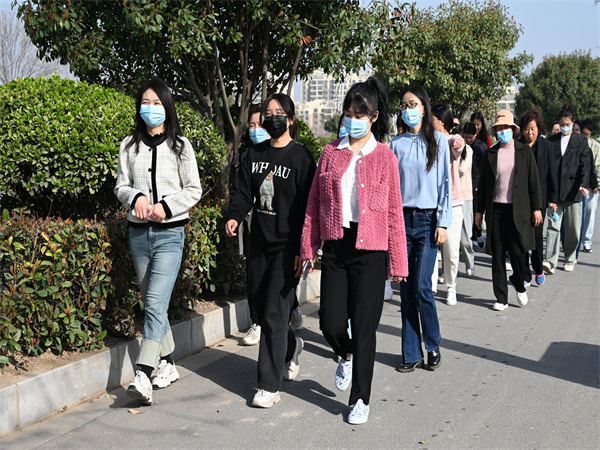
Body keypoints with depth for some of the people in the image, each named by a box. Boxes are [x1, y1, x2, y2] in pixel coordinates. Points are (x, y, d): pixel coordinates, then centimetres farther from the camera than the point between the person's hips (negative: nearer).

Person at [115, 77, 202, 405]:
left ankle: (143, 377, -20)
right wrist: (136, 197, -11)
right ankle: (167, 365, 25)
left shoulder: (180, 145, 2)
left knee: (156, 303, -15)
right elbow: (120, 187, 11)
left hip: (170, 233, -4)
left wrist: (166, 206, -13)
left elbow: (194, 190, 2)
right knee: (152, 302, 11)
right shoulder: (129, 146, 10)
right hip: (139, 232, 4)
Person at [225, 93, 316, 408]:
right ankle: (291, 347, 43)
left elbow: (308, 205, -8)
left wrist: (303, 248, -13)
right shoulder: (254, 155, 11)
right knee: (262, 309, 13)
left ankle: (269, 386, 0)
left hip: (287, 246, -6)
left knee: (274, 314, -8)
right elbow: (242, 192, 9)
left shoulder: (301, 157, -6)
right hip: (259, 243, 6)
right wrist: (234, 216, -12)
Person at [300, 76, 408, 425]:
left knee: (364, 326, 1)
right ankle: (347, 356, 37)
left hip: (370, 251, -2)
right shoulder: (331, 152, 8)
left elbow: (394, 211, 0)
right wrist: (308, 247, 6)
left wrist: (398, 262, -1)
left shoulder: (384, 156, 1)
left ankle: (361, 398, 17)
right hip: (336, 248, 3)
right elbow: (315, 202, 10)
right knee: (331, 322, 1)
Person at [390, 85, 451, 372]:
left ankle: (433, 346, 11)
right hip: (402, 219, 2)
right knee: (406, 289, 2)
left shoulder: (438, 140, 4)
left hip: (428, 220, -2)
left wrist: (443, 222, -6)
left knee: (421, 286, -10)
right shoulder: (396, 144, 8)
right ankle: (411, 354, 11)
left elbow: (445, 183, 1)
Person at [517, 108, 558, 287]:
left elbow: (552, 173, 4)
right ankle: (525, 275, 11)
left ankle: (538, 269, 24)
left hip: (539, 197, -1)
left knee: (537, 234, 0)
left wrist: (553, 199, 1)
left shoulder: (547, 146, 2)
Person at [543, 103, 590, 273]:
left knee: (573, 228, 6)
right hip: (554, 190, 1)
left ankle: (569, 260, 20)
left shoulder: (581, 140, 5)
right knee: (553, 225, -6)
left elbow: (585, 164, -3)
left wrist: (584, 184, -17)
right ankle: (550, 262, -10)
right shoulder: (552, 140, 9)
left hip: (573, 189, -1)